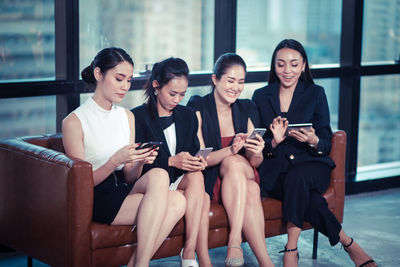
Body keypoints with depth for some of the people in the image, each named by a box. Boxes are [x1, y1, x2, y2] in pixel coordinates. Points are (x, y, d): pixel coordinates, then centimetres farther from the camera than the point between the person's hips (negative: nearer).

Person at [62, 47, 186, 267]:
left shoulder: (127, 116, 16)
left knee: (177, 202, -26)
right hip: (96, 199, -6)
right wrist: (115, 160, -20)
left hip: (124, 191, 6)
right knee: (159, 176, -29)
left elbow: (129, 177, 15)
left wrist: (140, 162, -8)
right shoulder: (74, 122, -4)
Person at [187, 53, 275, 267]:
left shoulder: (246, 110, 9)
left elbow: (255, 164, 6)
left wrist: (256, 154, -19)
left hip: (245, 176, 3)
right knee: (234, 162, -35)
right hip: (209, 182, -3)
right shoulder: (198, 108, -3)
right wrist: (230, 150, -30)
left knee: (252, 190, -33)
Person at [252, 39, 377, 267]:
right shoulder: (261, 97, 10)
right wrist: (274, 141, -16)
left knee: (297, 177, -38)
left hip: (311, 165, 0)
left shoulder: (315, 94, 7)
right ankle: (348, 243, -22)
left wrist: (313, 141, -20)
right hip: (275, 170, 0)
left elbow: (326, 145, 3)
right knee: (308, 198, -34)